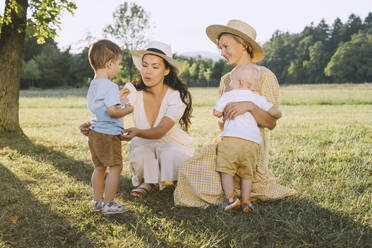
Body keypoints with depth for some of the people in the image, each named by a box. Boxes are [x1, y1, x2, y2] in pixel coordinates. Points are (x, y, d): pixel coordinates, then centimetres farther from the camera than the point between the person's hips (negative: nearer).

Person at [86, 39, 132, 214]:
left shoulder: (93, 85, 11)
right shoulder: (110, 86, -19)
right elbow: (112, 111, -25)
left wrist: (119, 97, 21)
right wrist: (128, 110, -8)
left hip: (94, 132, 10)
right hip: (108, 134, -10)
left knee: (99, 167, 18)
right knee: (115, 167, 0)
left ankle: (97, 201, 27)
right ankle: (108, 204, 5)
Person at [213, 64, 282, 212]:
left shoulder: (228, 96, 9)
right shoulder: (258, 99, 15)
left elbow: (216, 113, 16)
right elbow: (275, 113, 8)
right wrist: (276, 115, 32)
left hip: (231, 139, -3)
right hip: (252, 142, 3)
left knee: (226, 170, 7)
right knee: (247, 174, 12)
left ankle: (230, 197, -2)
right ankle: (245, 201, 8)